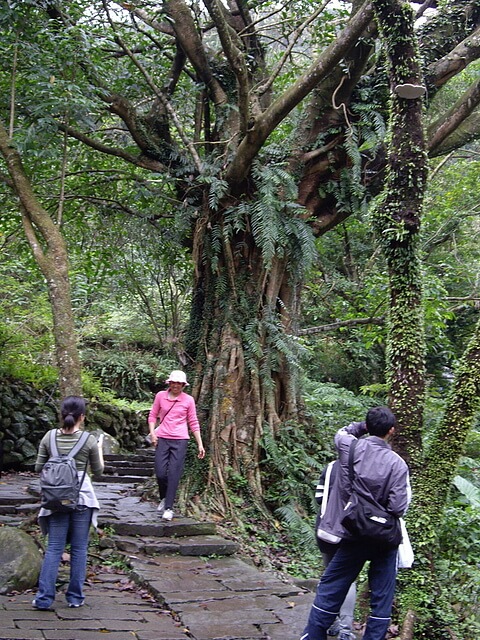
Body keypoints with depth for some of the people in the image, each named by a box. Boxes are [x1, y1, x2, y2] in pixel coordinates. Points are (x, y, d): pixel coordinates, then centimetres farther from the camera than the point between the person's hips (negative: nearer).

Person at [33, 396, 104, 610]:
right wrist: (99, 448, 17)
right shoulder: (89, 440, -9)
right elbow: (98, 470, 3)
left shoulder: (49, 437, -3)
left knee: (54, 548, 7)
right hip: (82, 497, -2)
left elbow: (38, 467, 2)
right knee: (79, 548, 8)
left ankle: (44, 597, 3)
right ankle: (75, 597, 14)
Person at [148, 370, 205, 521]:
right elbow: (153, 415, 12)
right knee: (160, 473, -2)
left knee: (174, 474, -6)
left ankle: (169, 507, -1)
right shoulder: (160, 396, 4)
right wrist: (152, 432, -3)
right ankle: (164, 498, 26)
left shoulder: (188, 400, 2)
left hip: (180, 440, -1)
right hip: (162, 439, 1)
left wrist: (200, 444, 5)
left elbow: (193, 423, 6)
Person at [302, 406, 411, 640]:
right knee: (382, 598, 10)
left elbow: (341, 433, 17)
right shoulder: (397, 464, -14)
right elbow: (398, 508, -18)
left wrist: (363, 426, 18)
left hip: (353, 537, 2)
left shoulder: (351, 448, -8)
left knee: (329, 590, 11)